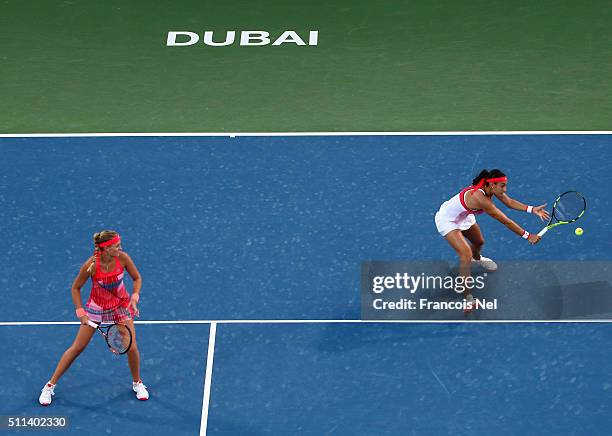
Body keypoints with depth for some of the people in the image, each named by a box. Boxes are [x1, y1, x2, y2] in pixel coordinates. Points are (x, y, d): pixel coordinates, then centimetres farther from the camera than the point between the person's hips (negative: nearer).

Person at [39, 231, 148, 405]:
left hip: (121, 305, 2)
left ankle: (137, 383, 21)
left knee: (131, 347, -7)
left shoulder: (123, 258, -22)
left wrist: (134, 298, -19)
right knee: (77, 347, 1)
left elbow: (137, 278, -4)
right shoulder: (91, 265, -27)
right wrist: (81, 313, -17)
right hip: (96, 307, -2)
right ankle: (50, 385, 15)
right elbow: (75, 288, -11)